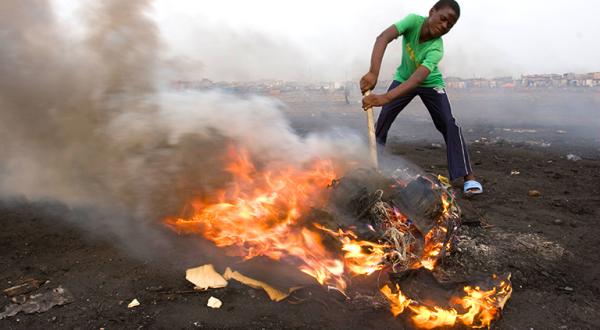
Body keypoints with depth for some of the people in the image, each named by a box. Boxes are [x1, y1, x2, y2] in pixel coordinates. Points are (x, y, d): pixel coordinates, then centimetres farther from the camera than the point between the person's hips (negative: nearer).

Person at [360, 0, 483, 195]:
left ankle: (467, 175, -9)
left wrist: (385, 98, -63)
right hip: (403, 79, 3)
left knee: (448, 124, -17)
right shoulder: (414, 21, -28)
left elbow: (417, 79, -50)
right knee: (382, 120, -7)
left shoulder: (436, 49, -35)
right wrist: (373, 73, -56)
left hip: (430, 83, -2)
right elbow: (383, 38, -41)